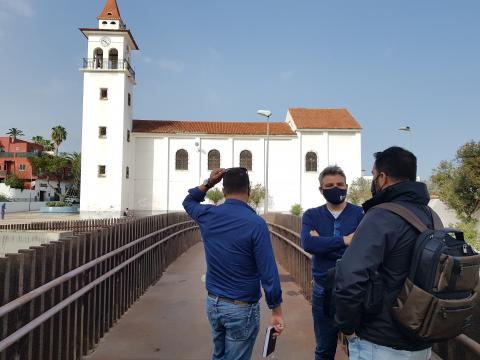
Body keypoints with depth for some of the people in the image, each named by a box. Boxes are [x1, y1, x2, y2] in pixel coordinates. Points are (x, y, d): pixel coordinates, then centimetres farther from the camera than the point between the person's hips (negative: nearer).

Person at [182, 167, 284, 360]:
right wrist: (276, 310, -10)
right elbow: (268, 272, -20)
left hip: (212, 302, 5)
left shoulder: (208, 215, -5)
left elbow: (188, 201, 20)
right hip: (242, 308, -5)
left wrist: (207, 184, 6)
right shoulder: (256, 223, -21)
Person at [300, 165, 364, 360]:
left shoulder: (361, 213, -4)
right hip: (323, 291, 2)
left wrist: (322, 243, -16)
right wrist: (344, 240, -21)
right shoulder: (311, 215, 1)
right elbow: (308, 243, -17)